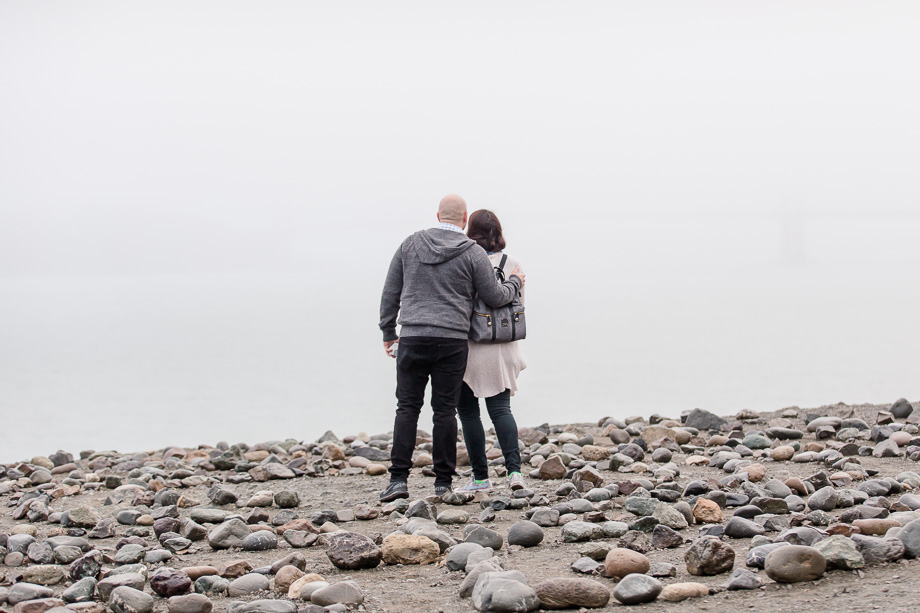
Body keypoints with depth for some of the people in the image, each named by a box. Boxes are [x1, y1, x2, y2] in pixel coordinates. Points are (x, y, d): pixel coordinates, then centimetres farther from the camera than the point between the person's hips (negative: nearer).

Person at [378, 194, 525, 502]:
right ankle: (443, 483, 6)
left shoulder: (411, 244, 6)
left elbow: (391, 292, 9)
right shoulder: (473, 253, -1)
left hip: (412, 338, 1)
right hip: (452, 342, -1)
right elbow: (494, 297, 2)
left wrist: (388, 332, 19)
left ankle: (398, 479, -5)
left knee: (407, 408, 4)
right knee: (445, 411, 4)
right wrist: (515, 282, 23)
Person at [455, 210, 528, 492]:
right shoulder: (512, 263, 2)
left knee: (468, 411, 7)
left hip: (470, 348, -4)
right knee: (500, 408, 8)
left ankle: (480, 477, 7)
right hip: (503, 348, 4)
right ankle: (514, 468, -11)